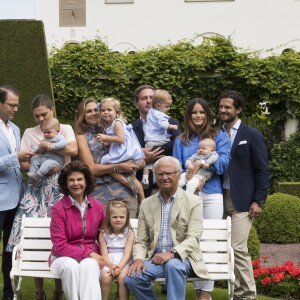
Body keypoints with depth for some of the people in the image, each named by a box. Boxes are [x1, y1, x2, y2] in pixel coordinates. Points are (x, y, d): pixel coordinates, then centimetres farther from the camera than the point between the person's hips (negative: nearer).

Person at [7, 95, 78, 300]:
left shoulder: (65, 129, 8)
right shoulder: (29, 133, 12)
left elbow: (73, 150, -12)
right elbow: (24, 165, 4)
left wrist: (47, 146, -11)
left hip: (59, 188, -2)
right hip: (37, 188, 2)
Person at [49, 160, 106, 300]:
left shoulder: (97, 206, 1)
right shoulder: (58, 208, -9)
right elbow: (60, 246, -11)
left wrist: (98, 256, -7)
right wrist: (89, 253, -19)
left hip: (90, 257, 2)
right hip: (64, 257, -1)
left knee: (88, 266, -34)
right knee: (70, 266, -36)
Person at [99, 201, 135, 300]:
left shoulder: (129, 233, 3)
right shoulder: (103, 234, 6)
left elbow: (127, 254, -6)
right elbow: (104, 255, -1)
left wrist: (120, 266, -23)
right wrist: (111, 266, -21)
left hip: (124, 263, -1)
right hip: (109, 263, 1)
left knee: (122, 277, -30)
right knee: (105, 276, -28)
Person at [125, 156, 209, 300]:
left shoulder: (194, 201, 0)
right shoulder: (146, 204, 11)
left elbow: (193, 238, -9)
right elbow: (141, 240, 10)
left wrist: (172, 253, -26)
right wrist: (138, 259, -11)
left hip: (181, 257, -3)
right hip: (155, 258, 3)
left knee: (173, 265, -37)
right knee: (131, 278, -24)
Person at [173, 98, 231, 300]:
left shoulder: (219, 136, 10)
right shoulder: (181, 141, 17)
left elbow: (224, 162, -3)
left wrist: (201, 162, -14)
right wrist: (187, 184, -9)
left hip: (211, 195, -2)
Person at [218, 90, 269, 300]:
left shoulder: (252, 135, 0)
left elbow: (262, 170, -3)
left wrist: (258, 201, -10)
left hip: (242, 200, -5)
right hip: (221, 198, 5)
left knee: (238, 247, -11)